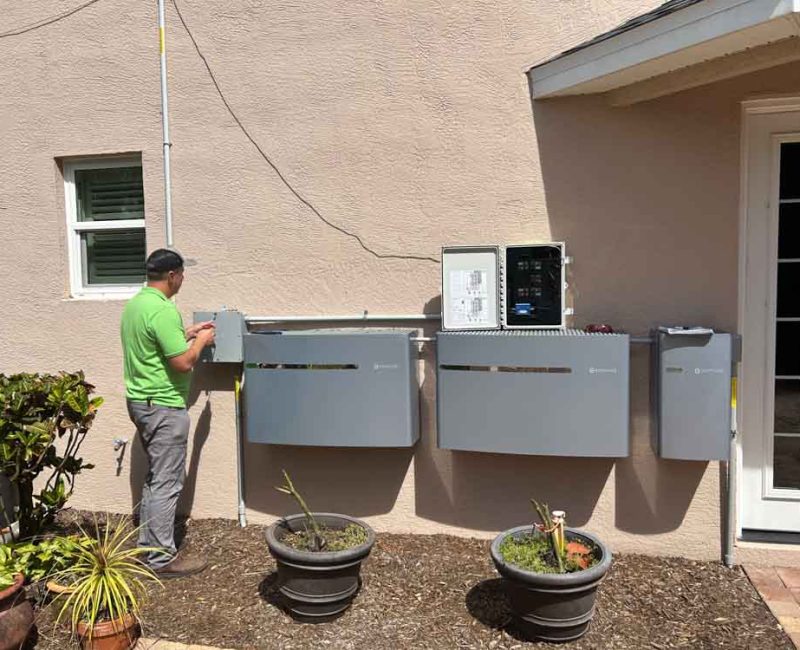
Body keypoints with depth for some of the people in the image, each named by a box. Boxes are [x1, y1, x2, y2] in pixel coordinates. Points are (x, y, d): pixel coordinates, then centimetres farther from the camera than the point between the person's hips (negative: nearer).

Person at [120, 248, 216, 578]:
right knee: (167, 482, -1)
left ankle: (147, 544, 30)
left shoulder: (135, 303, 9)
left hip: (141, 401, 10)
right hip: (163, 407, -10)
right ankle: (162, 559, 8)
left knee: (155, 476, 20)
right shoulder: (163, 309, -22)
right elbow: (183, 363, -23)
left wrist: (187, 332, 20)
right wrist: (201, 341, -6)